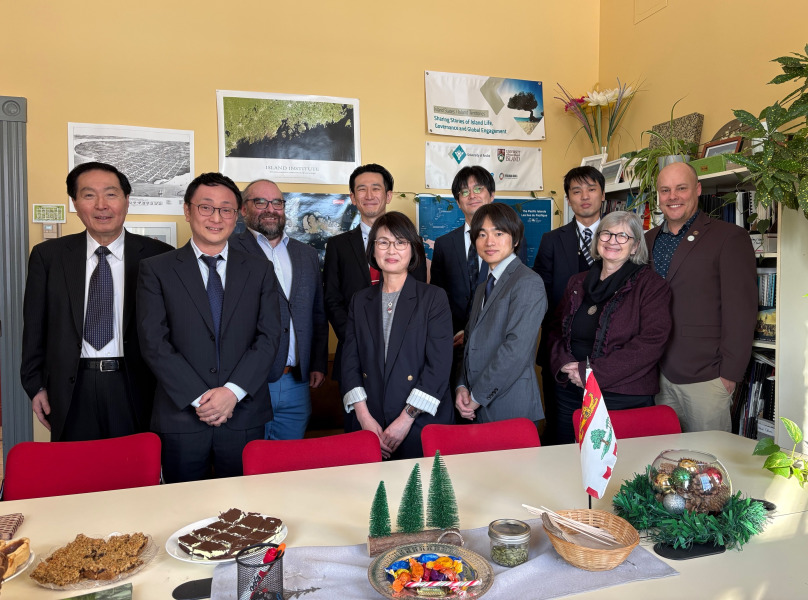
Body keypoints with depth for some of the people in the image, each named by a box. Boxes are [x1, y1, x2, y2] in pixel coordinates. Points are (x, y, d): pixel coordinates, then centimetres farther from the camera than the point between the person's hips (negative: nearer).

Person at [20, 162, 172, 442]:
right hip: (72, 389, 2)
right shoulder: (47, 256, 5)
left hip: (135, 387, -1)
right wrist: (35, 385, 7)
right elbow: (35, 327, 9)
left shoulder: (158, 256, -2)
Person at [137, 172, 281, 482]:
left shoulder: (260, 270, 7)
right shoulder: (156, 270, 3)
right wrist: (198, 398, -11)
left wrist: (233, 392, -12)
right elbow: (153, 342, -5)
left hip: (244, 417, 1)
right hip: (181, 417, -1)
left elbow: (269, 337, 0)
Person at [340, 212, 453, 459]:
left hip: (421, 424, -2)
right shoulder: (360, 301, 10)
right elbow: (350, 362, 5)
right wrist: (364, 416, -7)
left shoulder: (434, 297, -1)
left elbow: (439, 364, -9)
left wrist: (406, 418, -14)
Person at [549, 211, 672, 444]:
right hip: (570, 395, 5)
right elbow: (556, 329, 14)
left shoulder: (651, 285, -3)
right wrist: (564, 364, -7)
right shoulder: (577, 283, 13)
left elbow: (651, 342, -14)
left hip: (624, 398, -4)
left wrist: (593, 372, -17)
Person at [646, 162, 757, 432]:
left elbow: (741, 313, -8)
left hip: (705, 378, -4)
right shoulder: (648, 240, 12)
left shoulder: (729, 237, -4)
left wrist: (730, 374, -12)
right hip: (657, 374, 5)